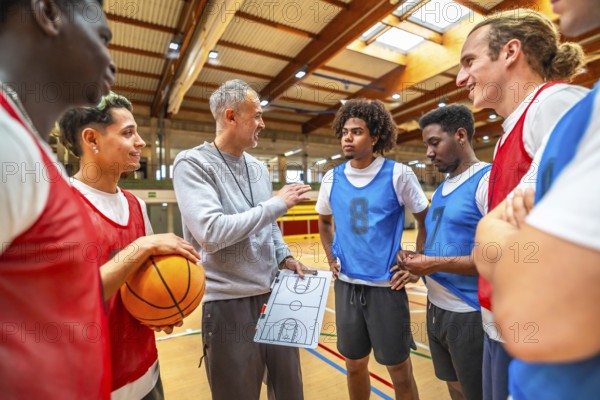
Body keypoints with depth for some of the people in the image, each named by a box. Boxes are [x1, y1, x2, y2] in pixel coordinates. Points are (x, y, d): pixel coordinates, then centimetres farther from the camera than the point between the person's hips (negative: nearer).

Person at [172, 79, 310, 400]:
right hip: (229, 304, -6)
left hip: (275, 296, 7)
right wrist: (277, 203, -18)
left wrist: (284, 256, 0)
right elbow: (211, 233, -26)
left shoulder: (258, 168, 9)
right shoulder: (193, 163, -12)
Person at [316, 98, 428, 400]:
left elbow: (426, 220, 1)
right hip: (346, 285, 3)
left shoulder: (398, 174, -8)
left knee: (399, 368, 13)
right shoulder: (332, 178, 1)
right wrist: (331, 258, 6)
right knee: (354, 365, 19)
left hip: (386, 285, -3)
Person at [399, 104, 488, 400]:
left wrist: (435, 264, -21)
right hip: (436, 309, 8)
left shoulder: (488, 180, -16)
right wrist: (416, 259, -1)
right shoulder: (442, 189, 11)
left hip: (470, 314, -8)